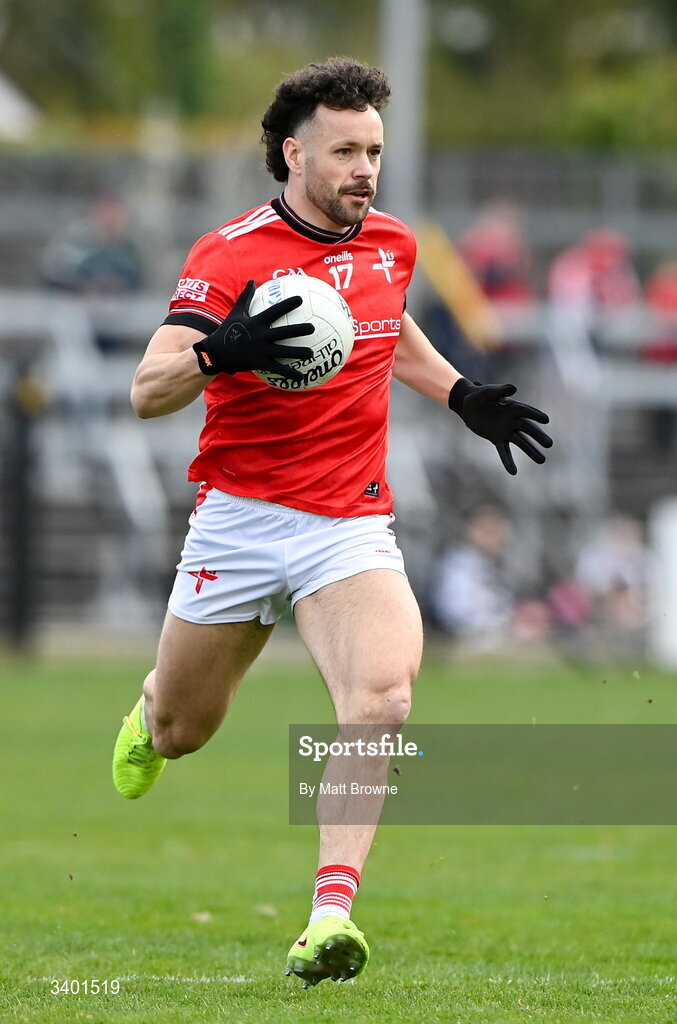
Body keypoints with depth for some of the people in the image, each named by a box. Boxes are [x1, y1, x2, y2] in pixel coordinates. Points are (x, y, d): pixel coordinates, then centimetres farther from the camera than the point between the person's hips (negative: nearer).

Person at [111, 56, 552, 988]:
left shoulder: (391, 244, 5)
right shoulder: (230, 255, -12)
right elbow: (146, 392, -20)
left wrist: (464, 397, 18)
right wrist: (220, 352, -39)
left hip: (353, 526, 2)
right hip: (239, 519, -2)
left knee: (382, 695, -25)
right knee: (181, 731, 12)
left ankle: (333, 909, -28)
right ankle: (150, 713, 51)